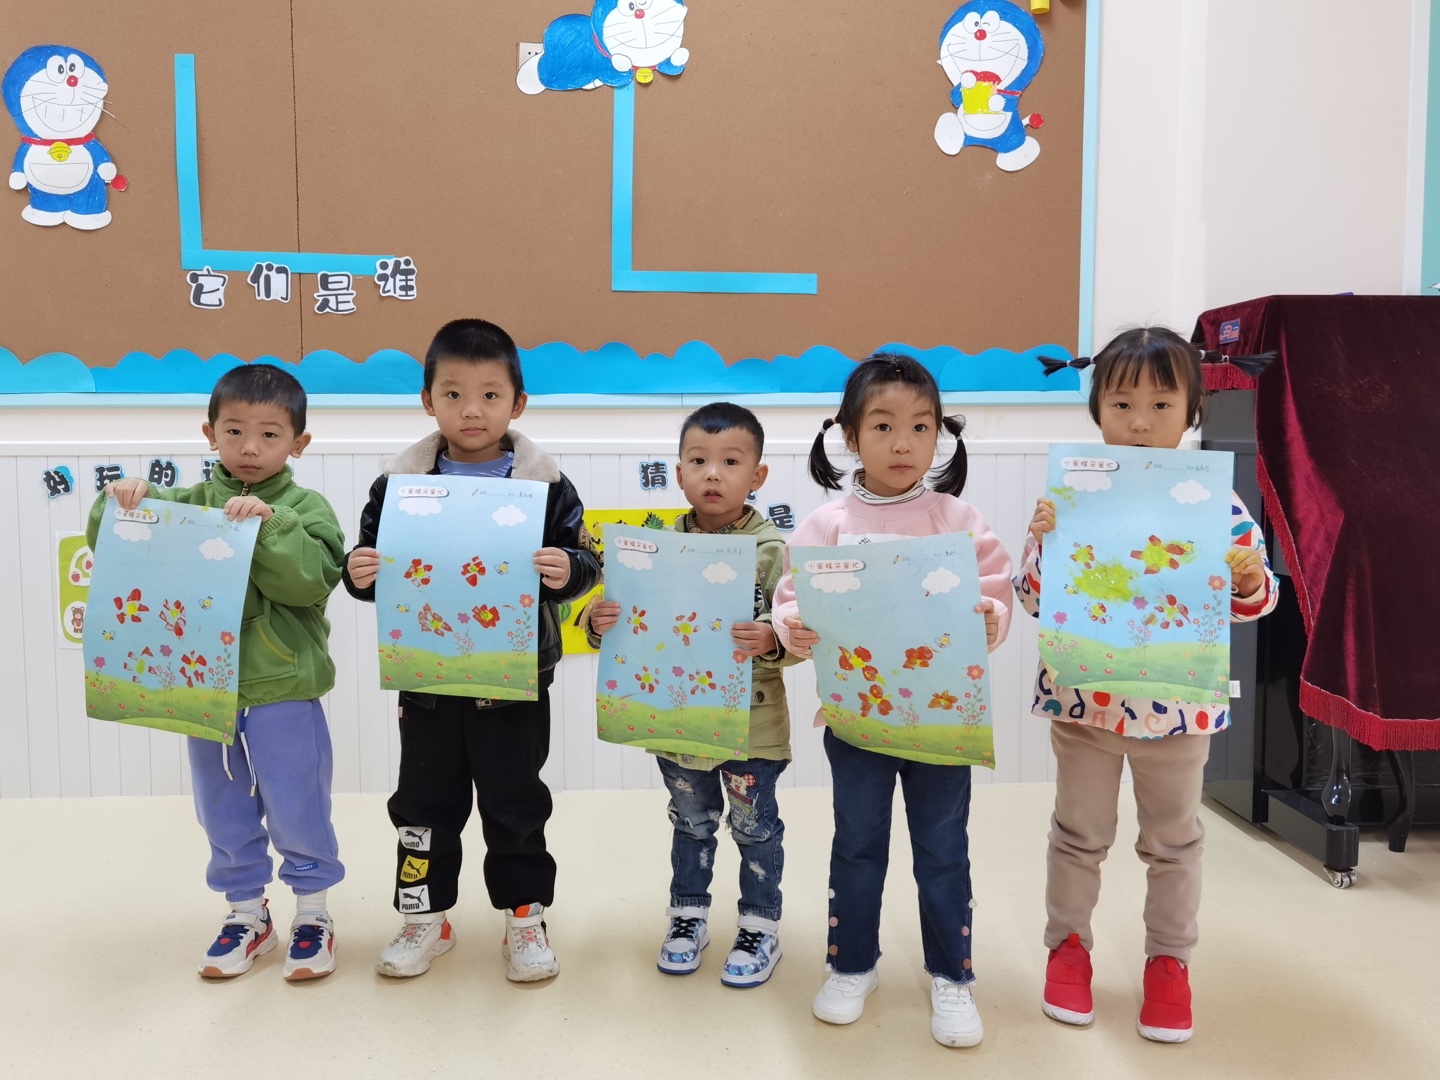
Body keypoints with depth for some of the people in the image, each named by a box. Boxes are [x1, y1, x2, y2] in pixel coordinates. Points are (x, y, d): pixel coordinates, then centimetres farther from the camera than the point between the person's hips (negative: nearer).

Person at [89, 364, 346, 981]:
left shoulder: (305, 509, -6)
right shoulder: (187, 506, 5)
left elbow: (314, 580, -20)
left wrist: (269, 524, -29)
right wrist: (119, 504, -13)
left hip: (284, 693, -4)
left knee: (297, 813, 7)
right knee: (224, 815, 17)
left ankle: (312, 913, 27)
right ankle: (246, 913, 35)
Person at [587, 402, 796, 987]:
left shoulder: (772, 550, -12)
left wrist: (770, 641, -34)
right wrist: (601, 624, -17)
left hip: (753, 719, -3)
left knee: (756, 826, 13)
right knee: (691, 823, 21)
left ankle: (760, 926, 32)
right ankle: (688, 915, 40)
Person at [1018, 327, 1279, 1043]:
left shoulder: (1216, 500, -8)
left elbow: (1251, 604, 0)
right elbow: (1033, 598, -6)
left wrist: (1251, 579, -22)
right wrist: (1040, 541, -23)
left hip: (1178, 707, 1)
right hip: (1083, 701, 0)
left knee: (1174, 841, 17)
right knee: (1079, 834, 17)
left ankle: (1169, 960, 36)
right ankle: (1067, 944, 36)